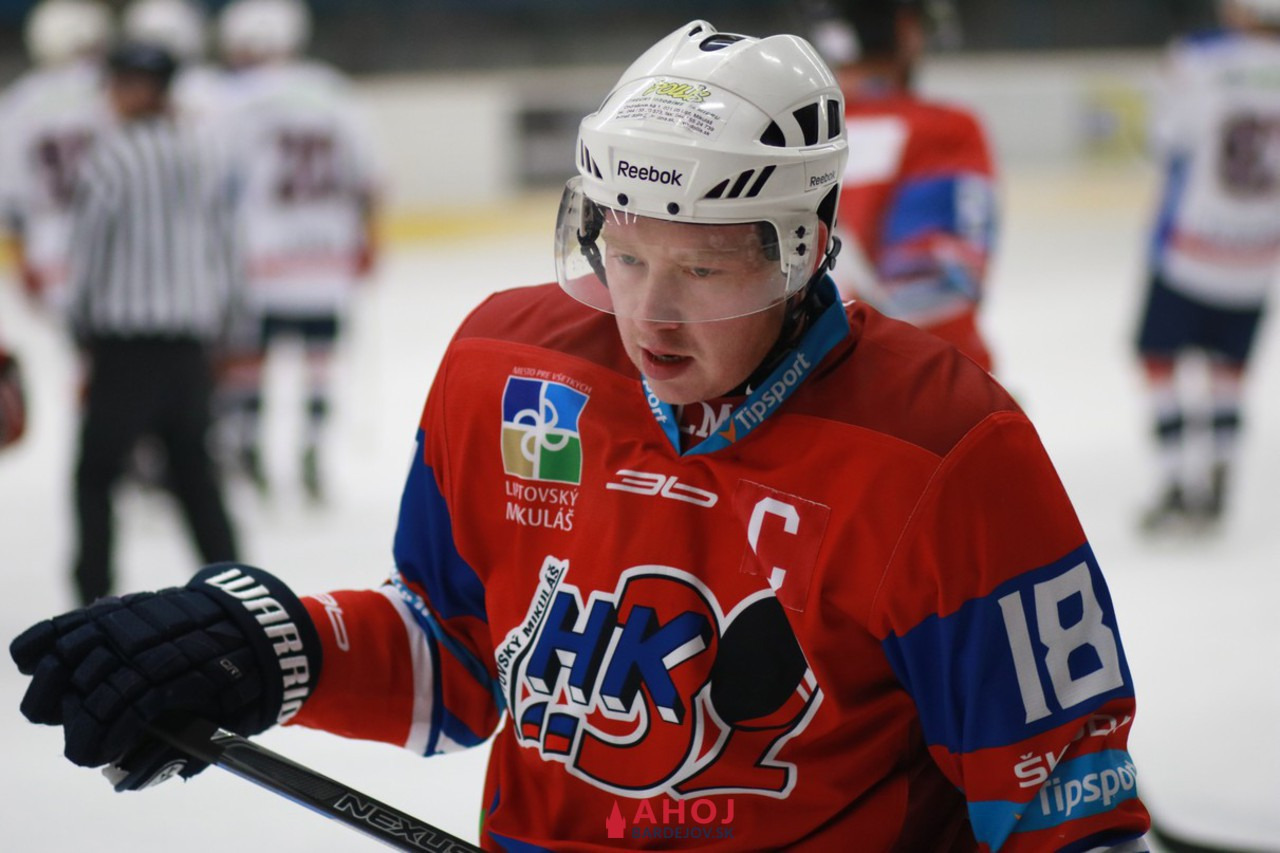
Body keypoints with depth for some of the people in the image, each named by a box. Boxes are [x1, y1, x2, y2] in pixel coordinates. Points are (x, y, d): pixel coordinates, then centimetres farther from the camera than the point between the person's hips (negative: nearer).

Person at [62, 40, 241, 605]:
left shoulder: (112, 156, -11)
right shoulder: (202, 158, 6)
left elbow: (89, 250, -9)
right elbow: (224, 255, 10)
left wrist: (83, 330, 3)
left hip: (126, 344, -5)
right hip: (189, 343, 5)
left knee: (96, 471, 5)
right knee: (193, 469, 14)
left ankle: (94, 597, 2)